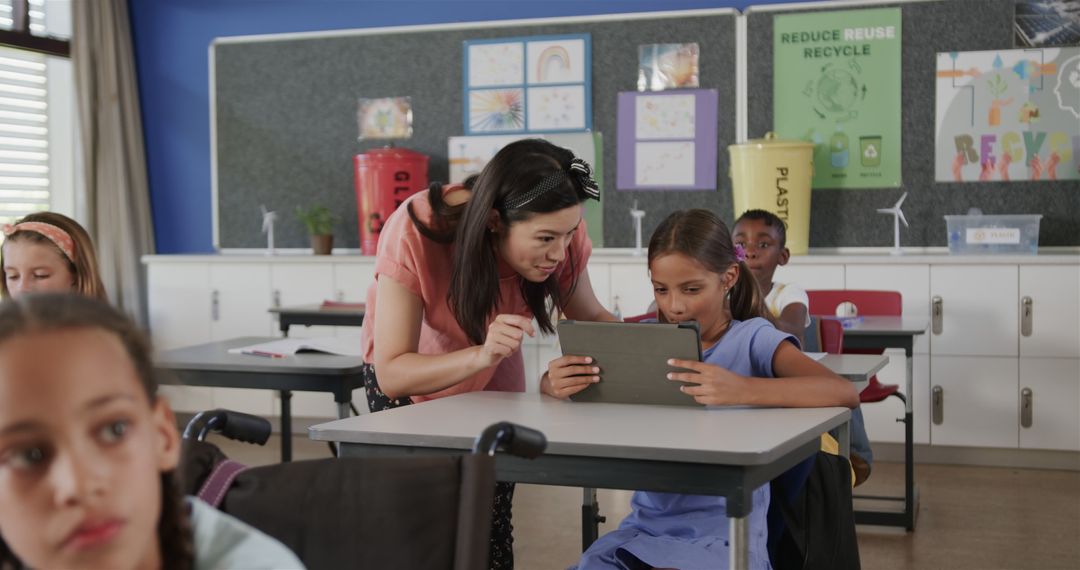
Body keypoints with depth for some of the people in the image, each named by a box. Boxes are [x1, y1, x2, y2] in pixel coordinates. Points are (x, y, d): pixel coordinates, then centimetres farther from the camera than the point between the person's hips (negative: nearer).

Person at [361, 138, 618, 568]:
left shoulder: (561, 233, -28)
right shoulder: (415, 233, -37)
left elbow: (590, 317, -12)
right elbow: (391, 374, -37)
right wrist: (480, 356, -53)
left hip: (494, 380, 2)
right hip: (408, 377, -2)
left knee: (490, 532, -7)